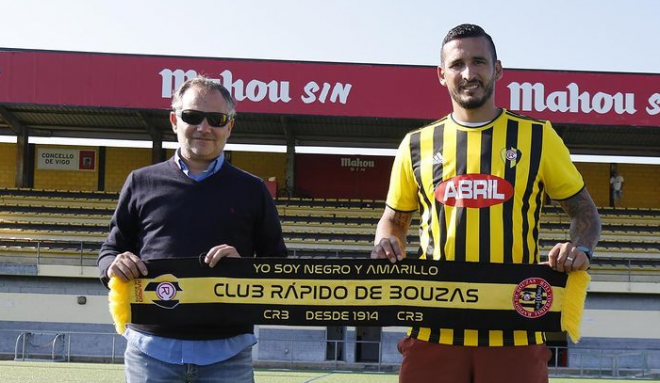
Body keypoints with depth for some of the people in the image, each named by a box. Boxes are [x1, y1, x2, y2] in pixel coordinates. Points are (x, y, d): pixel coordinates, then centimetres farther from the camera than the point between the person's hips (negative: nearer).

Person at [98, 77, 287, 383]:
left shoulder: (251, 190, 10)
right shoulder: (141, 183, 11)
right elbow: (110, 251, 16)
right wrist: (114, 265, -7)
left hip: (226, 354, 0)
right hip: (151, 349, 1)